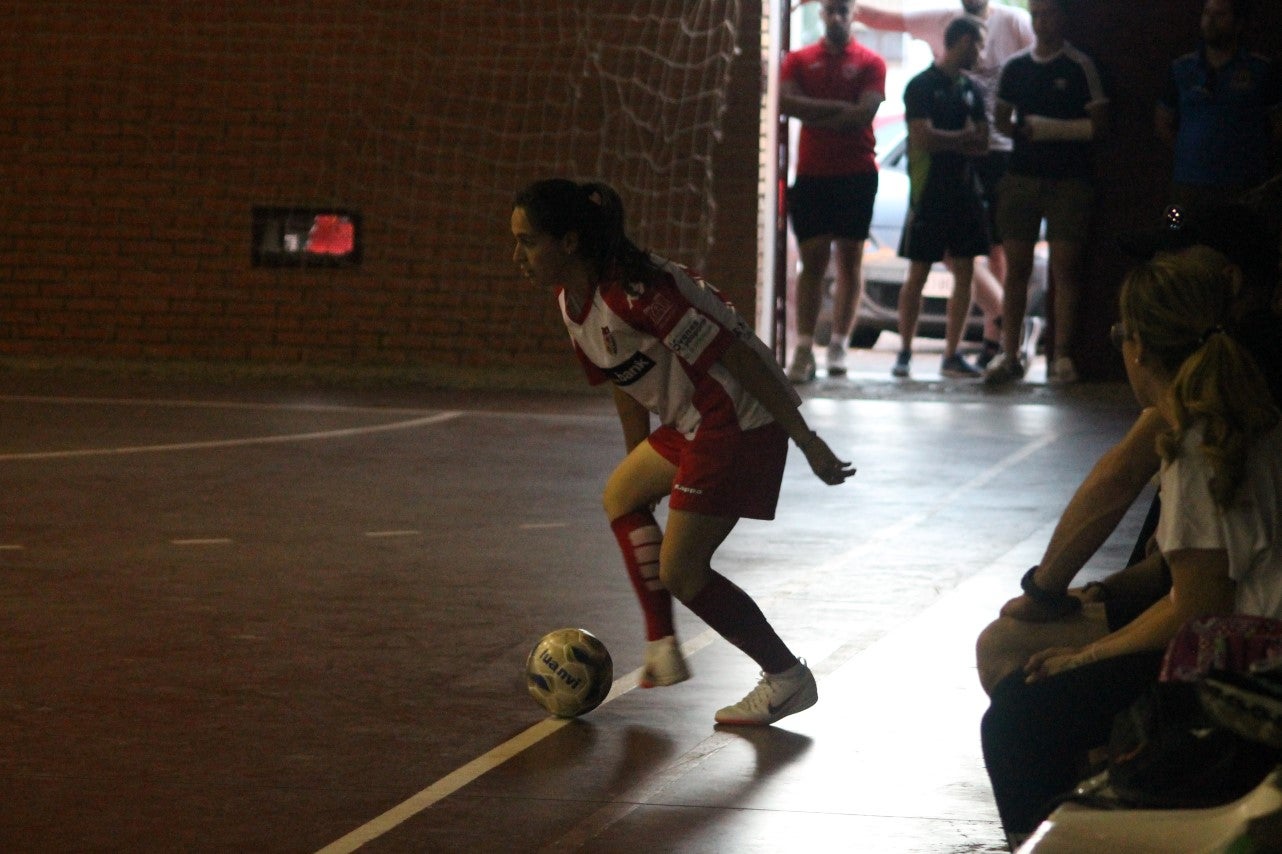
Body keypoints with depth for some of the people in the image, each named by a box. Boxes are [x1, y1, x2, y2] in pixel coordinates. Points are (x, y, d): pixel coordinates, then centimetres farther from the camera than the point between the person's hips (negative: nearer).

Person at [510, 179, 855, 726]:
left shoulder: (633, 292, -26)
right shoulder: (571, 302, 4)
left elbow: (737, 356, -24)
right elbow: (625, 385, 19)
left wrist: (806, 441, -22)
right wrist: (641, 463, 27)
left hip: (740, 420, -10)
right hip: (692, 423, 10)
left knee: (679, 572, -6)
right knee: (621, 496, 25)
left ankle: (788, 679, 9)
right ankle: (662, 650, 25)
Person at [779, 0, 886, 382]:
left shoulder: (869, 63, 4)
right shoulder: (799, 60, 10)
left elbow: (865, 112, -9)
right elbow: (785, 102, -6)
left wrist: (815, 116, -7)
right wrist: (837, 108, -10)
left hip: (856, 173, -1)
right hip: (811, 174, 1)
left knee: (849, 259, 1)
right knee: (813, 260, -4)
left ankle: (838, 346, 3)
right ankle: (803, 348, -9)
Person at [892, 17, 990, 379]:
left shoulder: (970, 90, 14)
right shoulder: (922, 85, -6)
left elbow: (982, 142, 7)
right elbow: (924, 138, -16)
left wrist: (945, 141, -9)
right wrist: (964, 137, -4)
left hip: (964, 190, 6)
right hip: (930, 190, -6)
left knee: (965, 273, 2)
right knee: (918, 274, -2)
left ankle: (952, 355, 6)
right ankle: (904, 352, 6)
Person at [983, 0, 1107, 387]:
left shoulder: (1080, 66, 0)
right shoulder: (1014, 66, 12)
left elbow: (1095, 125, -4)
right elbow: (1002, 120, 18)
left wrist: (1045, 128, -11)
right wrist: (1021, 131, -4)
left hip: (1068, 180, -3)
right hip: (1022, 177, 3)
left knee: (1064, 268, -4)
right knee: (1016, 269, 1)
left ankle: (1062, 357, -1)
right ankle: (1009, 355, 4)